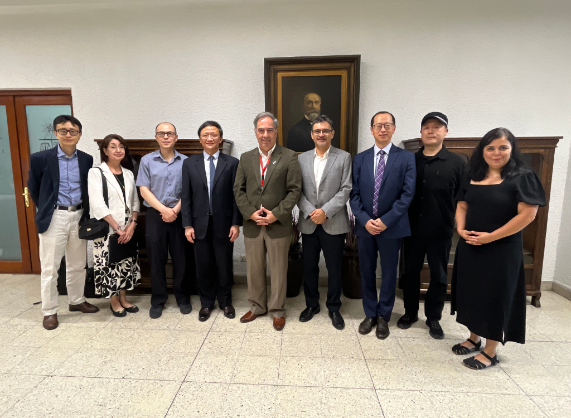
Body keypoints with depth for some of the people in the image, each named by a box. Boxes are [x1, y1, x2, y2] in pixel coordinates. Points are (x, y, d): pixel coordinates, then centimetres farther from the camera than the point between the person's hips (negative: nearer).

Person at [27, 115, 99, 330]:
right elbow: (33, 188, 6)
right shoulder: (40, 158, -6)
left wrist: (86, 213, 6)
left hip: (79, 216, 3)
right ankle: (49, 311, 18)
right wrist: (46, 209, 9)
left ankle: (77, 301, 31)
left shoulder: (87, 159, 3)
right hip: (54, 217, -3)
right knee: (50, 268, 3)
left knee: (77, 265, 15)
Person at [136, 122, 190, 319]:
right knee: (156, 259, 7)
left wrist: (175, 210, -12)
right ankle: (158, 299, 21)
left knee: (180, 258, 6)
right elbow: (144, 190, -1)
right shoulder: (147, 161, 5)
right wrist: (163, 210, -11)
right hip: (155, 215, 1)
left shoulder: (185, 162, 4)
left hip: (179, 215, 0)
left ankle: (182, 297, 22)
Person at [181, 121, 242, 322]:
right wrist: (187, 225, -2)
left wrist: (236, 223, -6)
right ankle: (206, 303, 29)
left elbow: (236, 195, -2)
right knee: (203, 266, 11)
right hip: (200, 224, 2)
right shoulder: (189, 163, 5)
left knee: (224, 265, 10)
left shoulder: (232, 163, 0)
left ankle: (225, 302, 30)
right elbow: (186, 196, 3)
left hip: (223, 224, -1)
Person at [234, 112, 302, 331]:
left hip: (278, 225, -3)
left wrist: (276, 214, -14)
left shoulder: (289, 157, -2)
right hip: (252, 224, 3)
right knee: (254, 269, 15)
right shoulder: (246, 158, 9)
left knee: (279, 270, 8)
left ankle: (277, 310, 26)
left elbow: (294, 190, -7)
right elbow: (239, 189, 6)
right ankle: (257, 306, 34)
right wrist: (250, 213, -8)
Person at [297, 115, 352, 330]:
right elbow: (297, 191, 3)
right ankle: (311, 304, 31)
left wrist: (325, 211, -16)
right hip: (308, 223, 3)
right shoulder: (302, 158, 8)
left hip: (334, 223, -2)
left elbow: (346, 190, -7)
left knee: (334, 268, 8)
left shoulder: (344, 157, 0)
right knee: (309, 267, 13)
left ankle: (334, 308, 26)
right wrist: (310, 212, -12)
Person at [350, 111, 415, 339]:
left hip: (391, 226, -2)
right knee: (366, 272, 12)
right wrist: (365, 220, -12)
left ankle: (383, 317, 29)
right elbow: (354, 194, 2)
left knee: (389, 273, 10)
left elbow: (407, 193, -8)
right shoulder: (360, 159, 6)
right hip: (365, 226, 2)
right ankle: (370, 314, 30)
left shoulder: (406, 157, -2)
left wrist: (386, 220, -15)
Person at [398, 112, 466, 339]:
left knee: (439, 277, 11)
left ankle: (433, 318, 31)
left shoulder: (457, 163, -3)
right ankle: (410, 312, 33)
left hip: (441, 232, -1)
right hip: (412, 230, 2)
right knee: (410, 272, 14)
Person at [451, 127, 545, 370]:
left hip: (501, 250, -5)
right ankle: (474, 338, 33)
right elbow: (462, 206, 11)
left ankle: (490, 351, 21)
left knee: (495, 297, 5)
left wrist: (491, 236, -19)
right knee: (471, 293, 14)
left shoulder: (522, 177, -9)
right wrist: (461, 229, -8)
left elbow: (528, 214, -16)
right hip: (470, 247, 6)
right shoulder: (473, 176, 7)